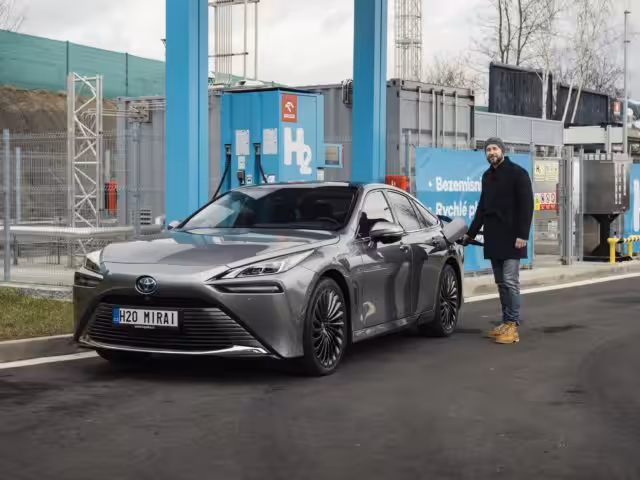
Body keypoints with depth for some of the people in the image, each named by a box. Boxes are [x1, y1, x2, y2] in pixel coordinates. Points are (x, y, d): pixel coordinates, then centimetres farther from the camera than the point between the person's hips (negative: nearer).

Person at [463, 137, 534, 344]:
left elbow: (526, 205, -9)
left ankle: (512, 326, -7)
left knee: (510, 281, -9)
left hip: (511, 238, -7)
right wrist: (471, 233, 21)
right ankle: (506, 323, 12)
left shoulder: (517, 173, -3)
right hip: (492, 238, 7)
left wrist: (522, 234, -17)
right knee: (501, 283, 8)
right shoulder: (487, 176, 16)